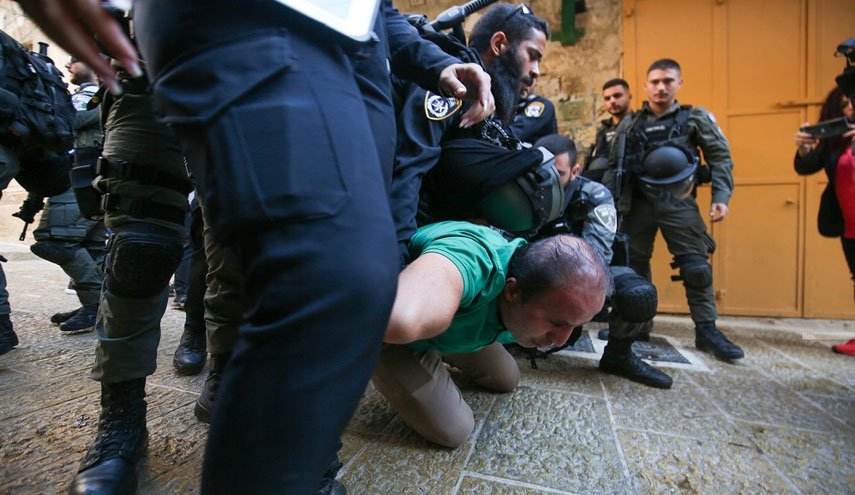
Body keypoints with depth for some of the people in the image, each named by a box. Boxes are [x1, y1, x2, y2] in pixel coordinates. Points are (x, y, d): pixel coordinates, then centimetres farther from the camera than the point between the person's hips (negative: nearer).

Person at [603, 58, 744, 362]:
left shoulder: (696, 118, 8)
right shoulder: (629, 124, 12)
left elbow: (720, 157, 6)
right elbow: (613, 166, 12)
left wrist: (721, 197, -6)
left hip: (678, 202, -1)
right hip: (638, 202, 2)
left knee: (696, 265, -5)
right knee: (632, 264, 6)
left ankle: (707, 331, 5)